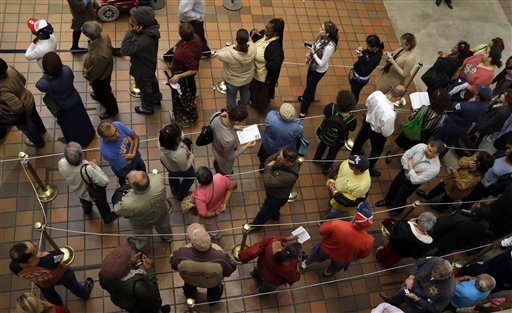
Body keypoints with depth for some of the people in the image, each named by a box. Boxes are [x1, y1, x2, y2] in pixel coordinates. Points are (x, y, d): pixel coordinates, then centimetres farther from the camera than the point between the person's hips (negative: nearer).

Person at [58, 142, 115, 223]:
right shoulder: (87, 170, -48)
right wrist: (95, 166, -29)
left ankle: (87, 210, 73)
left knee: (85, 203, 40)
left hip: (78, 191, 4)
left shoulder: (61, 163, -34)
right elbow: (105, 181, -37)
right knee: (102, 204, 31)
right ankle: (107, 218, 61)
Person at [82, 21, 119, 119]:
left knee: (104, 92, 23)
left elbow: (95, 71, -28)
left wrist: (87, 74, -6)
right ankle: (100, 96, 70)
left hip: (101, 76, -7)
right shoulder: (103, 36, -26)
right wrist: (86, 64, 8)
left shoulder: (99, 55, -48)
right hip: (105, 70, 7)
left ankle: (112, 110, 51)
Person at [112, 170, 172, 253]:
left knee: (142, 237, 34)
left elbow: (118, 210, -21)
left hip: (143, 223, -3)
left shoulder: (128, 204, -47)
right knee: (164, 225, 38)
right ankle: (167, 237, 70)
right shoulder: (158, 179, -41)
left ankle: (143, 248, 66)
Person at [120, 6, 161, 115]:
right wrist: (134, 31, -28)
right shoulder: (150, 27, -21)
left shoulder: (144, 40, -46)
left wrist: (131, 31, -42)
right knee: (152, 81, 34)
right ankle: (156, 98, 63)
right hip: (149, 63, 8)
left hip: (142, 69, -8)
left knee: (145, 88, 21)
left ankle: (147, 108, 50)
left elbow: (124, 50, -40)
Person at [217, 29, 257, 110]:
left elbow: (219, 54, -19)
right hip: (247, 78, 4)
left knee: (231, 96, 26)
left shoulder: (230, 54, -43)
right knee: (245, 92, 35)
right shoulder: (252, 48, -32)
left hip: (232, 80, -4)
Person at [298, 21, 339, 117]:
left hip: (319, 70, -7)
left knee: (310, 86, 11)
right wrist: (309, 54, -11)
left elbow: (321, 63, -31)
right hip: (313, 64, 7)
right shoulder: (321, 37, -18)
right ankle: (308, 97, 62)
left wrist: (313, 53, -28)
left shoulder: (329, 47, -39)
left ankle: (303, 110, 32)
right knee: (309, 83, 30)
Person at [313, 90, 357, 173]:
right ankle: (326, 168, 58)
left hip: (324, 135, 2)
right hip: (337, 142, -1)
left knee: (322, 144, 37)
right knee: (332, 153, 32)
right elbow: (351, 130, -14)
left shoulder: (331, 108, -36)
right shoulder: (352, 120, -37)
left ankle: (317, 158, 66)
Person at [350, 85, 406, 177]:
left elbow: (367, 103, -5)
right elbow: (387, 133, -28)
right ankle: (369, 170, 53)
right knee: (377, 150, 27)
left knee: (359, 140, 35)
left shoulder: (376, 93, -29)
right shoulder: (390, 114, -45)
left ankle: (353, 156, 66)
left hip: (367, 121, 6)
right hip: (377, 133, -6)